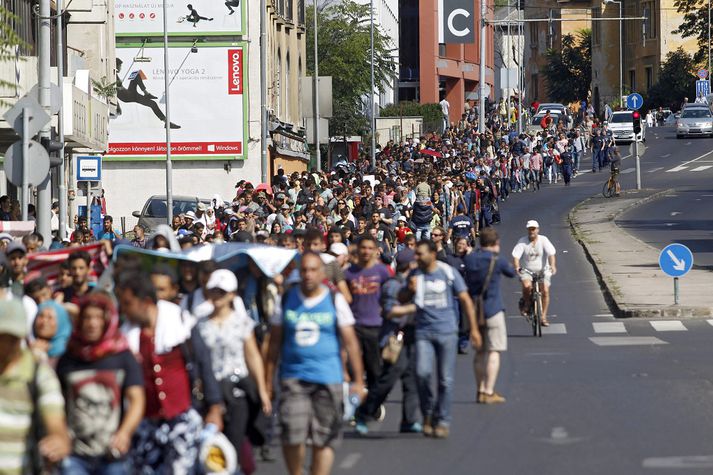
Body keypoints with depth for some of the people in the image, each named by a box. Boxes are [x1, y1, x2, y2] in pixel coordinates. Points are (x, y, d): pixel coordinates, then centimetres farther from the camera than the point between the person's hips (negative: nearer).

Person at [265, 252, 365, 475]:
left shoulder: (335, 300, 2)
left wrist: (358, 380, 0)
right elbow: (275, 342, 10)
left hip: (328, 379, 0)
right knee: (292, 435, -13)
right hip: (293, 377, 0)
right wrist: (268, 380, 7)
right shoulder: (287, 300, 6)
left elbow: (350, 341, 4)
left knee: (323, 439, 1)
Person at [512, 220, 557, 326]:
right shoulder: (522, 241, -4)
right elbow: (516, 256, -12)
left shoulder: (543, 240, -5)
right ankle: (526, 303, 2)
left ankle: (543, 317, -3)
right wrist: (517, 267, -32)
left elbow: (551, 254, -16)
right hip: (527, 271, -1)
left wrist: (553, 266, -33)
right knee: (527, 285, -30)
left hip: (542, 270, 1)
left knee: (545, 291, -15)